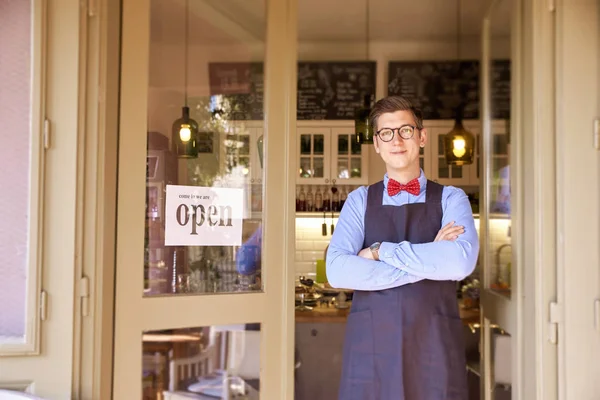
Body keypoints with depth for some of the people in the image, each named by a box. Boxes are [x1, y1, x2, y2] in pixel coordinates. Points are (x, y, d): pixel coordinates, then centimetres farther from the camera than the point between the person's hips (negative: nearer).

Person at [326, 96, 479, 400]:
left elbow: (461, 262, -15)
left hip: (435, 346, 0)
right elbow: (337, 271, -10)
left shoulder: (450, 199, 5)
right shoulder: (360, 200, 7)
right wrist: (428, 263, -11)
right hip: (369, 346, 1)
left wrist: (380, 251, -10)